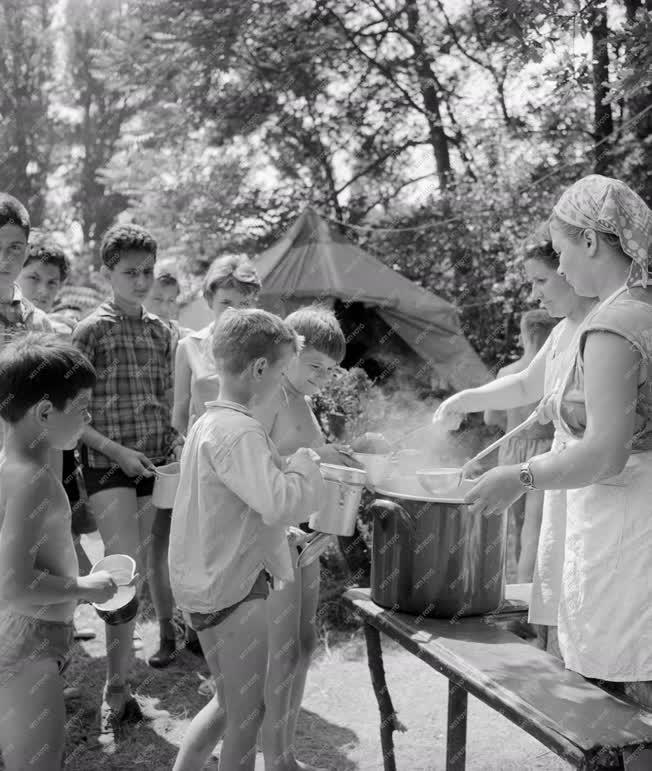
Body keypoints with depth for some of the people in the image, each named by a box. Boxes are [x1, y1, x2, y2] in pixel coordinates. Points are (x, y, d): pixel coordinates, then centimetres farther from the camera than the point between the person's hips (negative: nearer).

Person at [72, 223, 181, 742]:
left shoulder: (161, 332, 10)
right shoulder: (92, 331, -6)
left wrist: (174, 441, 1)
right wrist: (118, 450, -15)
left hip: (153, 465, 5)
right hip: (109, 466, -5)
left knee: (136, 573, 10)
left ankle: (121, 671, 24)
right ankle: (116, 691, 1)